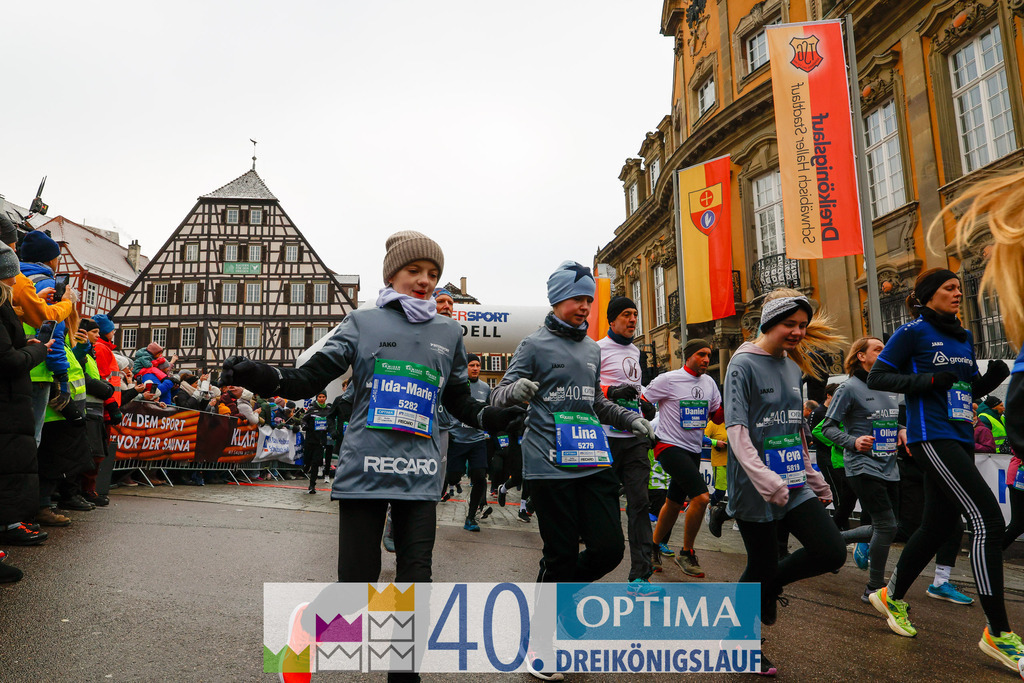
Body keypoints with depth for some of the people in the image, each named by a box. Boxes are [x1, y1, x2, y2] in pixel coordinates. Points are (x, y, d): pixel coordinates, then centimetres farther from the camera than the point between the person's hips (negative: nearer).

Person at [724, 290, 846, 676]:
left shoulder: (793, 367, 12)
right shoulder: (744, 365, -11)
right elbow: (736, 431, -19)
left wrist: (815, 480, 19)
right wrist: (767, 482, -28)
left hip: (794, 486, 7)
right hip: (754, 490, -7)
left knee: (832, 552, -3)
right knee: (761, 567, 4)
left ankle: (771, 583, 23)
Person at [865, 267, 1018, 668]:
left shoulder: (964, 337, 18)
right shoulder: (913, 331, -4)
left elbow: (972, 389, 22)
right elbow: (877, 378, -8)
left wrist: (993, 377, 2)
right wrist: (928, 381, -19)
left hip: (960, 440, 8)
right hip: (932, 438, -8)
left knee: (936, 526, 13)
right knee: (987, 519, -15)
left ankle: (892, 596, 31)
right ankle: (998, 633, -6)